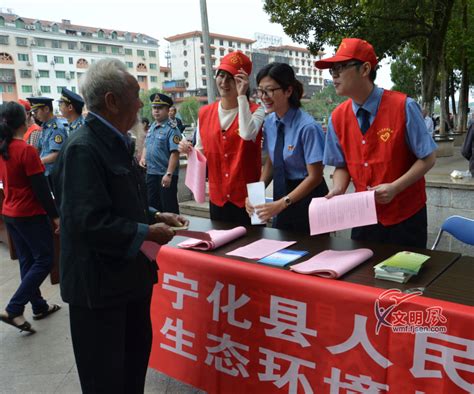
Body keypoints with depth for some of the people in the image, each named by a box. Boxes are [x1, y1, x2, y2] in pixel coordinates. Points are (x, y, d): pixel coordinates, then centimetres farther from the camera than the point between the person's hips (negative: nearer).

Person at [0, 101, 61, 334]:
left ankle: (39, 307, 26)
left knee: (27, 261, 15)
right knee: (44, 260, 3)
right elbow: (40, 188, -19)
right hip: (30, 214, -8)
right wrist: (54, 215, -11)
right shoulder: (27, 150, -20)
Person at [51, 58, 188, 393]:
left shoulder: (115, 143, 8)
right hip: (99, 284, -9)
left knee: (136, 355, 24)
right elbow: (90, 222, -30)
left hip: (130, 274, 9)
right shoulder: (83, 148, -23)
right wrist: (147, 234, -19)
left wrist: (156, 217, 4)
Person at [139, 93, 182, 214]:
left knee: (169, 207, 2)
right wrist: (143, 158, 5)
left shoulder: (172, 129, -13)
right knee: (152, 205, 17)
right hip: (151, 173, 8)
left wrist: (169, 174, -25)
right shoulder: (152, 127, 12)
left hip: (165, 174, -8)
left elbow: (174, 153, -20)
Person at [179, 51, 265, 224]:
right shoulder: (204, 113, 4)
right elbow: (201, 153, 12)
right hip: (217, 198, 3)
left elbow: (247, 134, -28)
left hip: (247, 198, -3)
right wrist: (189, 149, -10)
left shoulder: (255, 111, -6)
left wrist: (242, 96, -22)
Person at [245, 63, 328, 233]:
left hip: (307, 197, -6)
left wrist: (281, 204, -20)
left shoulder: (307, 127, -22)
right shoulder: (270, 122, -1)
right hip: (282, 193, 6)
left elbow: (315, 177, -18)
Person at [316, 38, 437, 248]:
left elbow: (427, 158, -11)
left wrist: (394, 188, -22)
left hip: (406, 217, -3)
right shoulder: (338, 117, -4)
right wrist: (338, 189, -15)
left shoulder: (403, 107, -17)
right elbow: (342, 166, 5)